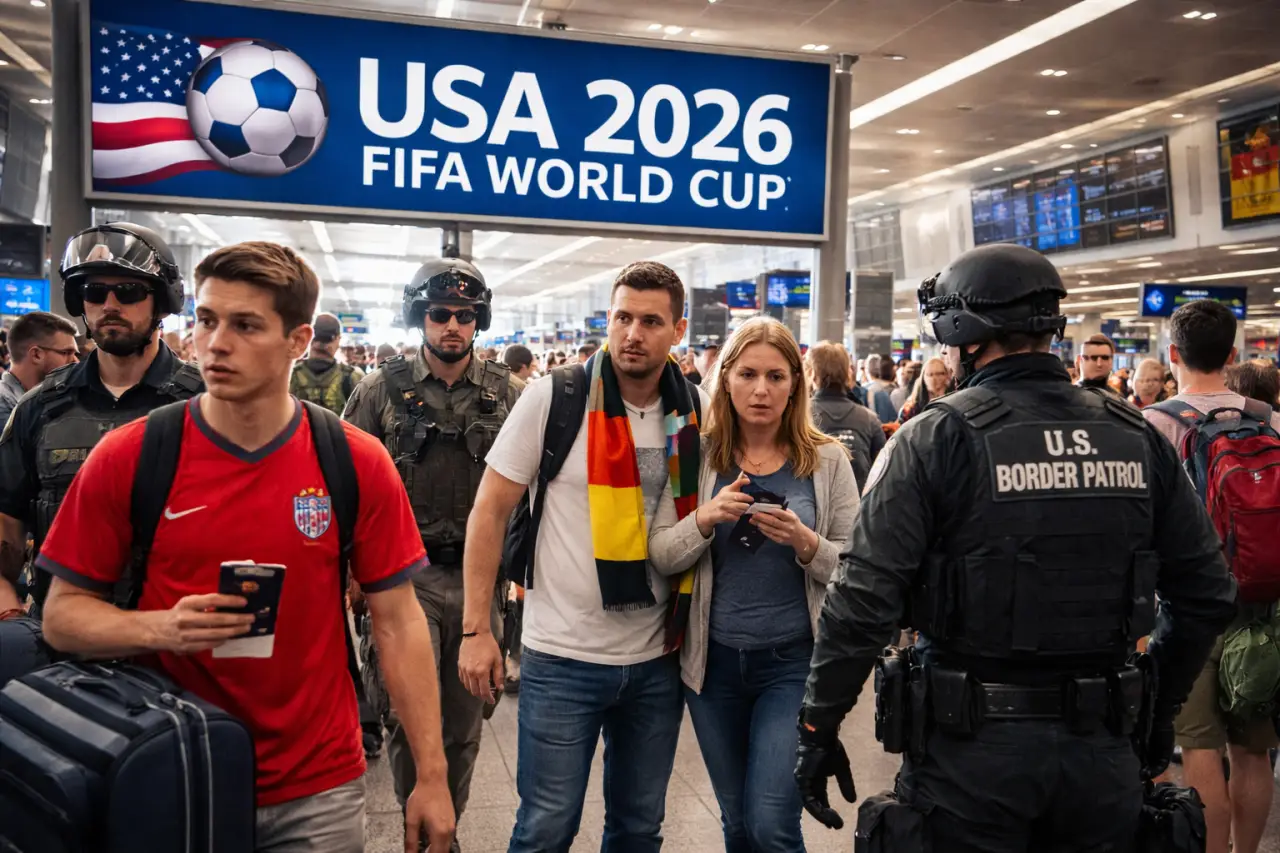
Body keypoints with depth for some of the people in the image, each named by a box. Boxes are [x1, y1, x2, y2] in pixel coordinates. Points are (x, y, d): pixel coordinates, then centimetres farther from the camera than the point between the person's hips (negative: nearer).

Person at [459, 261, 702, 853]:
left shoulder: (694, 414, 1)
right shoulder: (554, 398, -9)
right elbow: (490, 510, -6)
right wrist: (476, 628, -8)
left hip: (658, 659, 4)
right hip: (563, 657, -3)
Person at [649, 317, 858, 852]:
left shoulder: (826, 460, -5)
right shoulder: (698, 456, -2)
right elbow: (659, 556, -5)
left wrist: (805, 543, -22)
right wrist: (705, 520, -22)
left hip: (793, 662, -2)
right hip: (713, 661, 2)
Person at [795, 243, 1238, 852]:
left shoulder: (934, 439, -13)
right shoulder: (1136, 436, 1)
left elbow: (864, 601, -17)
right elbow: (1207, 593, 7)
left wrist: (818, 729, -6)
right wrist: (1158, 707, 20)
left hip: (972, 746, -4)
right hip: (1103, 752, 4)